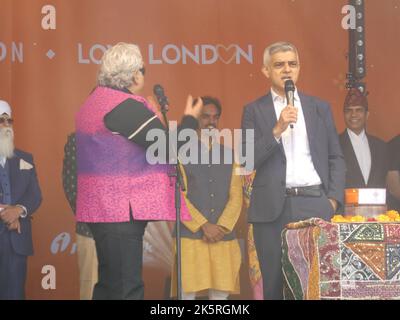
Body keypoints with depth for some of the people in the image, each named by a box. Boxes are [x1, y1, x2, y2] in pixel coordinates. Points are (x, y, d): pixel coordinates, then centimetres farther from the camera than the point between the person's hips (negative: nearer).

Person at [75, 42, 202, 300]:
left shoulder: (97, 99, 13)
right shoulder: (124, 106, -18)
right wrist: (191, 119, -1)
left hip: (105, 208, 10)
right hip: (122, 211, -10)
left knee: (109, 285, 17)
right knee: (127, 289, -7)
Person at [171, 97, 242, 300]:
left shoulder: (228, 154, 15)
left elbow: (236, 196, 9)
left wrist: (221, 227, -5)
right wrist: (204, 226, -11)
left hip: (223, 238, 4)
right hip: (190, 237, -3)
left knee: (221, 294, 3)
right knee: (187, 292, -4)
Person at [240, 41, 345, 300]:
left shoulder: (320, 108, 14)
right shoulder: (254, 111, 8)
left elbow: (336, 157, 12)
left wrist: (334, 199, 0)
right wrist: (277, 130, -13)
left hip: (316, 203, 1)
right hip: (274, 208, -1)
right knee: (275, 284, 3)